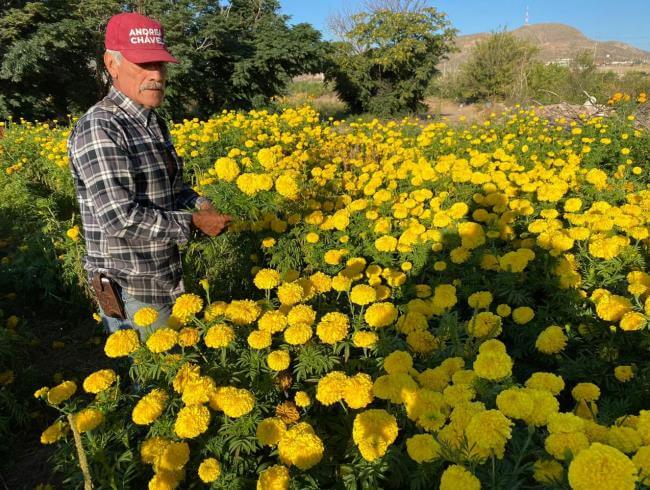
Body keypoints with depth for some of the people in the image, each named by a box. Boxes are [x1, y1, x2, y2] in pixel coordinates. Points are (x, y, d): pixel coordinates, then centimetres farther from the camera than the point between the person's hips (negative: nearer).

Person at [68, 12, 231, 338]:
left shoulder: (153, 123, 7)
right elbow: (120, 218, -27)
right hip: (131, 293, -8)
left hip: (167, 282, 8)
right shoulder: (99, 129, -20)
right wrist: (193, 223, -19)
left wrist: (199, 205, -2)